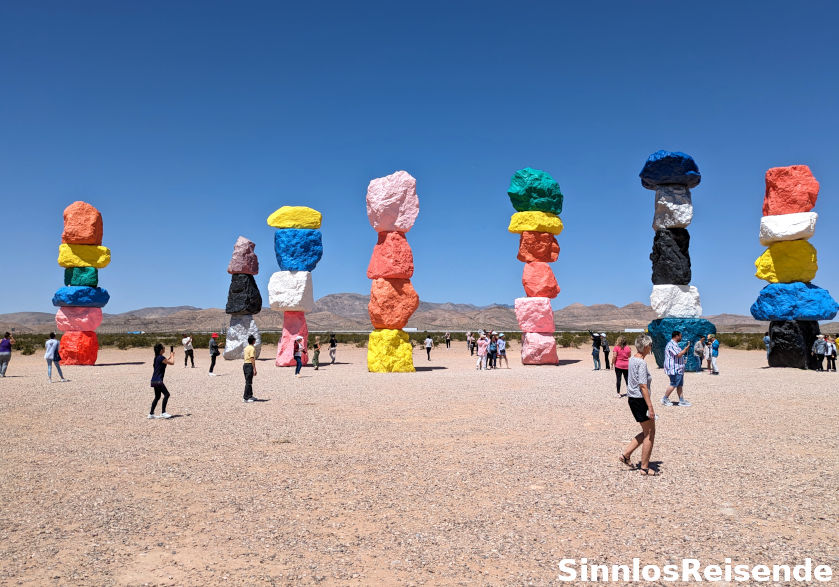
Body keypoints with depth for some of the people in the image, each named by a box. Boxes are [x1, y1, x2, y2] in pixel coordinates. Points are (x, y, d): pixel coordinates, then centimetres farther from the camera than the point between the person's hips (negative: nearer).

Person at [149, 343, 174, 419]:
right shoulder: (161, 358, -15)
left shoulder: (157, 357, 14)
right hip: (158, 381, -10)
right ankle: (163, 412, -8)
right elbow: (172, 362, -12)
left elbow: (165, 362, 29)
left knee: (157, 397, 16)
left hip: (154, 380, 10)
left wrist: (170, 356, 23)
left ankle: (151, 414, 18)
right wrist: (172, 355, 4)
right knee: (166, 394, -7)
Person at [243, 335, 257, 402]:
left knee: (248, 382, 18)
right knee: (248, 382, -6)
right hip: (249, 365, -9)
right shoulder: (252, 348, -14)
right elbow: (252, 359, -19)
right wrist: (254, 369, -19)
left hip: (245, 364, 9)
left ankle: (250, 396, 28)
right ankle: (245, 398, -6)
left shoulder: (246, 348, 14)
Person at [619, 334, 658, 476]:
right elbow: (643, 386, -22)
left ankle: (626, 454, 17)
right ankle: (644, 468, 11)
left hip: (632, 399, 9)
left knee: (647, 432, 19)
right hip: (640, 400, -9)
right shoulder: (642, 363, -19)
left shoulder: (632, 359, 9)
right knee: (650, 433, 3)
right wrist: (650, 407, -21)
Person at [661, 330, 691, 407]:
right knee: (673, 385, -6)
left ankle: (681, 400, 14)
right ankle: (665, 399, 3)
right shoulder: (671, 345, -17)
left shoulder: (675, 344, 19)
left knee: (680, 385, 11)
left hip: (678, 369, 11)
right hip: (674, 369, -11)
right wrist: (686, 349, -13)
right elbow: (678, 355, -23)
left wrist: (685, 349, 17)